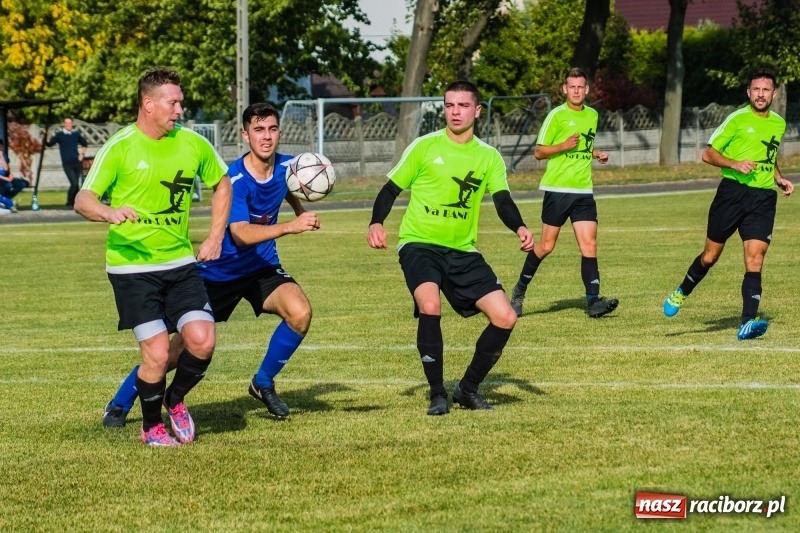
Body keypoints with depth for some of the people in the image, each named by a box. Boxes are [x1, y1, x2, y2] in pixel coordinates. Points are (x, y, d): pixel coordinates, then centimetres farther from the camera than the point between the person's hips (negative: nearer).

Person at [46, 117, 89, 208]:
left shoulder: (76, 134, 10)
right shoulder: (60, 135, -1)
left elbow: (84, 144, 23)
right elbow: (50, 143, -13)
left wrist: (82, 153, 9)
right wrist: (47, 136, -31)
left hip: (77, 163, 4)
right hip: (67, 164, -4)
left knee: (76, 184, 6)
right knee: (74, 183, -15)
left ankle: (74, 203, 17)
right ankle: (69, 203, -2)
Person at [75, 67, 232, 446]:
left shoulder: (193, 144, 3)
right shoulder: (120, 148, -9)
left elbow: (222, 184, 21)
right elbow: (82, 200, -15)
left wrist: (215, 238, 13)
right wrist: (109, 213, -37)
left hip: (180, 263, 4)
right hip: (132, 267, -4)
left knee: (202, 341, -11)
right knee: (157, 354, -11)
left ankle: (175, 400, 20)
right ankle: (151, 427, 16)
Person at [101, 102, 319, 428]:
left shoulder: (286, 167, -8)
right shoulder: (235, 179, -26)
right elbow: (241, 234, -41)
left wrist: (299, 210, 11)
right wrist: (290, 227, -50)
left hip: (261, 267, 4)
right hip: (220, 272, -4)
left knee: (300, 312, -22)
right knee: (183, 344, -4)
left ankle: (263, 384, 2)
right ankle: (120, 404, 15)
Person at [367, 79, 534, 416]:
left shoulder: (489, 157, 5)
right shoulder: (424, 147, -2)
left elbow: (502, 201, -7)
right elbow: (392, 188, 3)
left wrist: (519, 228, -27)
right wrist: (376, 224, -14)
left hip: (463, 251, 4)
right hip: (419, 245, -4)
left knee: (505, 317, -6)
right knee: (430, 306, -30)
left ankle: (468, 388, 14)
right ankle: (437, 393, -16)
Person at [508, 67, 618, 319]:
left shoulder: (592, 115, 12)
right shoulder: (557, 115, -5)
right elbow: (539, 152, -4)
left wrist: (597, 154, 8)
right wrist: (564, 145, -19)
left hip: (583, 190, 4)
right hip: (557, 188, -4)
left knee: (589, 244, -7)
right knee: (546, 245, 1)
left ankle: (593, 300, -11)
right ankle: (519, 290, 20)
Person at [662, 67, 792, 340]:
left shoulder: (779, 124, 13)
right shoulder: (737, 119, -4)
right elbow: (708, 154, -3)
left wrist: (779, 178, 13)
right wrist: (735, 164, -19)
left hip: (763, 197, 3)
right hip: (733, 191, -3)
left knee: (755, 259, -11)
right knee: (710, 255, 7)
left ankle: (748, 322, -16)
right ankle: (681, 293, 34)